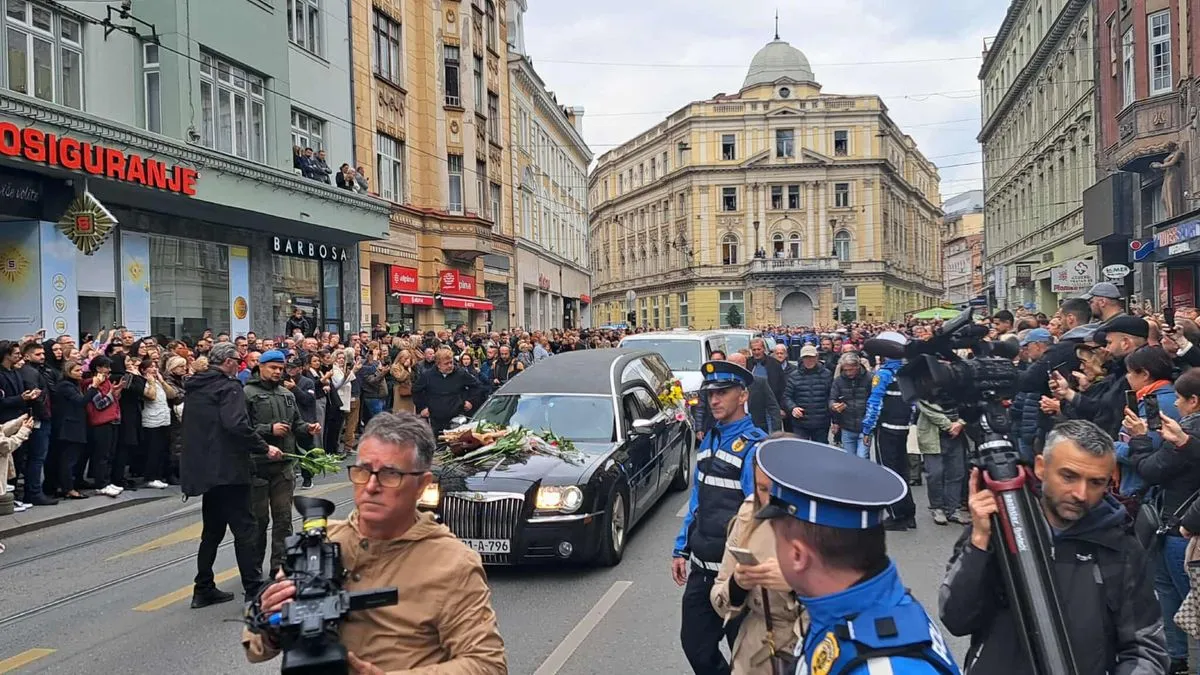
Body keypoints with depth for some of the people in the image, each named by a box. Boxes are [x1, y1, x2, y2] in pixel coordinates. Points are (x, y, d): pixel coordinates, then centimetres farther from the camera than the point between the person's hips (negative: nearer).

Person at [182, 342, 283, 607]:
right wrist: (264, 448, -18)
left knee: (212, 530, 16)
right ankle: (254, 590, -2)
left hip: (204, 469, 9)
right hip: (228, 469, -9)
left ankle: (203, 590, 20)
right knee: (244, 528, -4)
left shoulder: (196, 387, 15)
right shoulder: (228, 386, -12)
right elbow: (237, 425, -26)